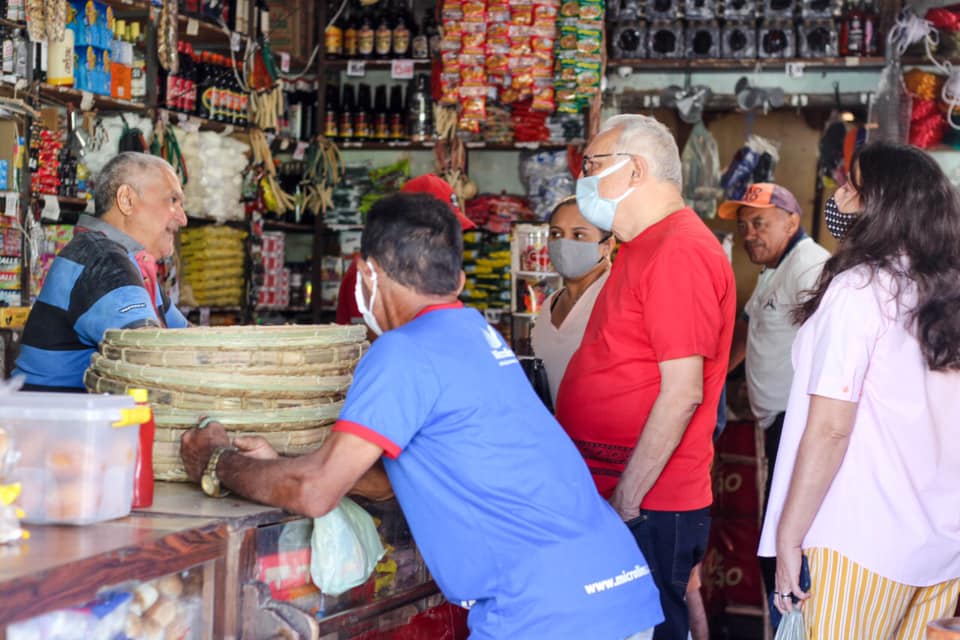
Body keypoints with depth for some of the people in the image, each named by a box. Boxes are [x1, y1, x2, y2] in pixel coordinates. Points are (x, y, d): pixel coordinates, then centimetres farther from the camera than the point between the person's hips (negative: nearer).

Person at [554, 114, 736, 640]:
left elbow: (682, 392, -20)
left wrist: (625, 501, -19)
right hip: (613, 496, 9)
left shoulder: (679, 251, -15)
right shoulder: (646, 247, 16)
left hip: (646, 510, -9)